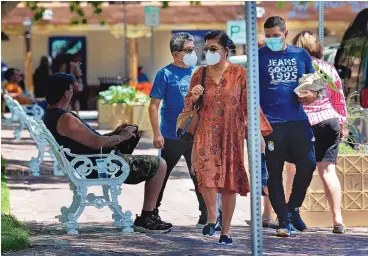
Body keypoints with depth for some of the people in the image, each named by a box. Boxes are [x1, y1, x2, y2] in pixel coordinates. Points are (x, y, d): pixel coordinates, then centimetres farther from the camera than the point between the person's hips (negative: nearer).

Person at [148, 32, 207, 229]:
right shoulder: (166, 74, -7)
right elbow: (154, 105, -8)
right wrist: (157, 134, -14)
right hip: (171, 136, -4)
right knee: (161, 175, 5)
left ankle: (206, 215, 16)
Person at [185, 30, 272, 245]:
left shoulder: (240, 74, -1)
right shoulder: (200, 73, 6)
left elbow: (249, 105, 1)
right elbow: (188, 106, 14)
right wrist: (193, 96, -8)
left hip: (231, 134, -1)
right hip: (206, 133, 1)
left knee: (230, 183, 3)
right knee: (205, 174, -21)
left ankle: (226, 231, 14)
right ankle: (212, 216, 1)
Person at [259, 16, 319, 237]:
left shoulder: (301, 55, 9)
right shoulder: (259, 57, 1)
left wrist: (313, 95, -5)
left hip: (298, 120, 3)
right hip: (271, 123, -3)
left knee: (307, 165, 0)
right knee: (275, 172, 2)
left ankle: (293, 208, 23)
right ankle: (284, 220, 11)